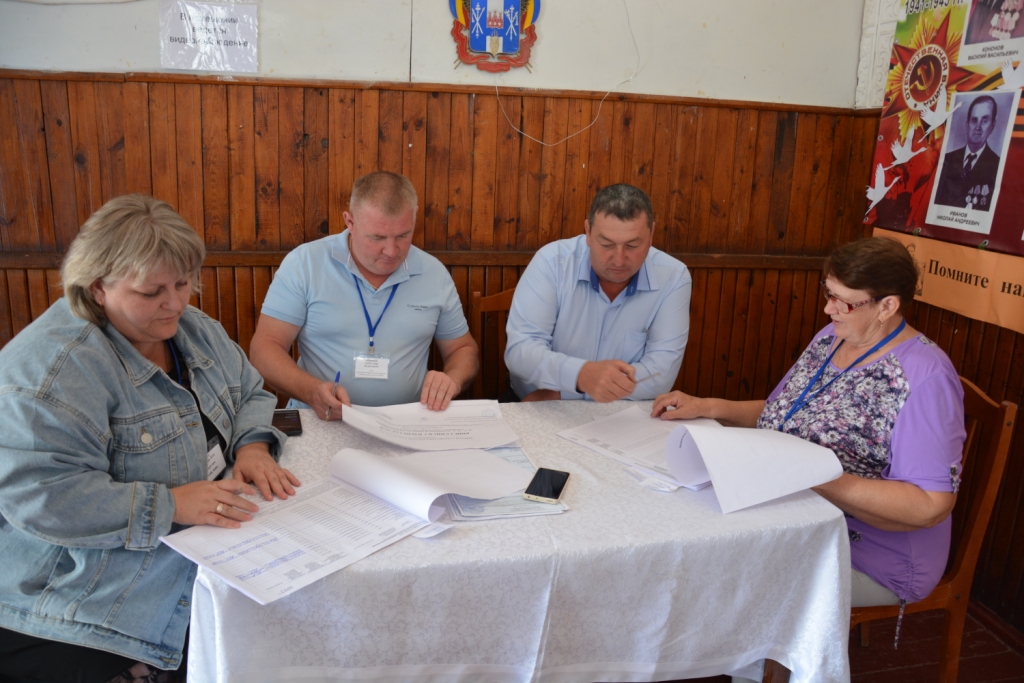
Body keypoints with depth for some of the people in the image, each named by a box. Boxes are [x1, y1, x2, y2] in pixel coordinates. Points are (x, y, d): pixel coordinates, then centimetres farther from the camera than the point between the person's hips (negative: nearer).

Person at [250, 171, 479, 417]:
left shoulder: (435, 274, 4)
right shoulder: (304, 264, -4)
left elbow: (464, 349, 14)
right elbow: (265, 346, -4)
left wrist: (452, 381, -10)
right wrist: (311, 391, -23)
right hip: (318, 422, -1)